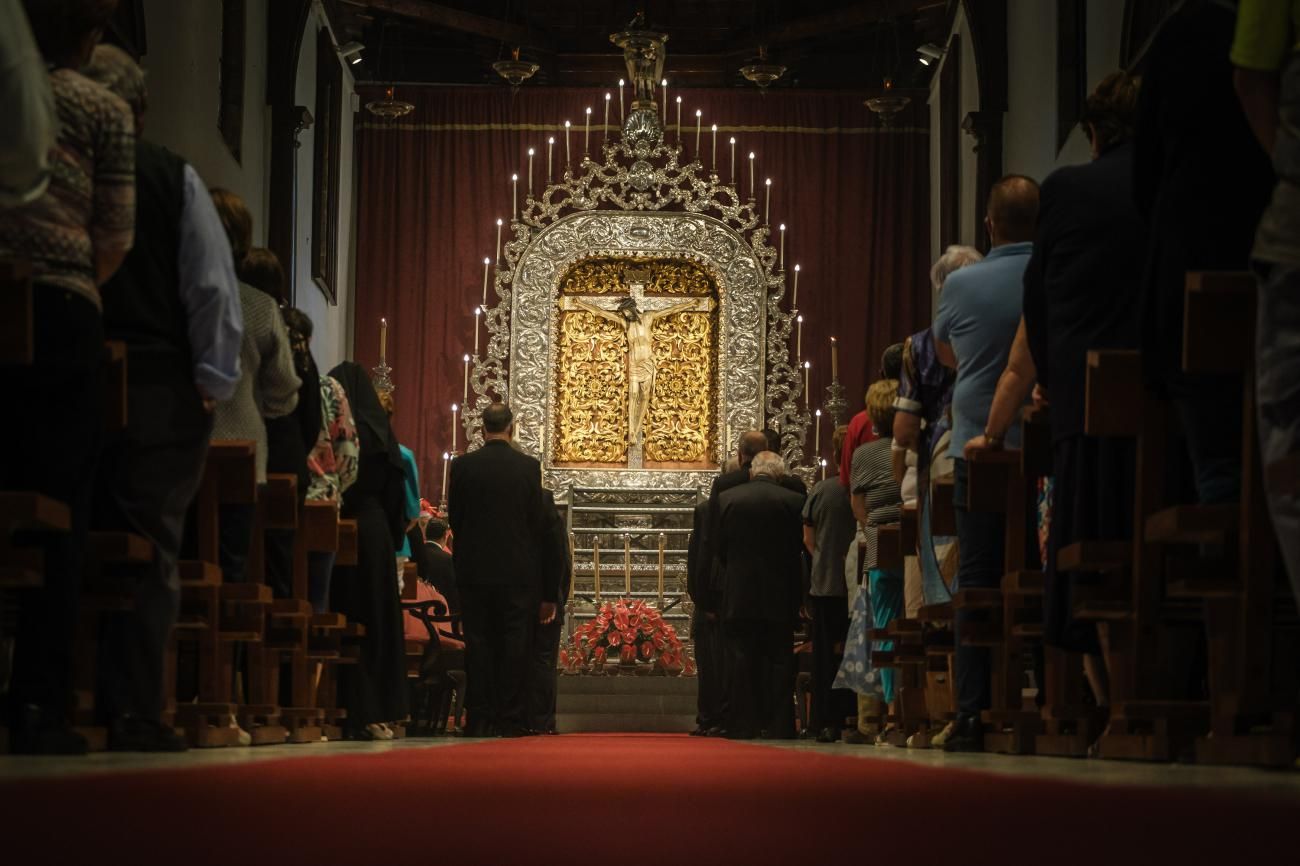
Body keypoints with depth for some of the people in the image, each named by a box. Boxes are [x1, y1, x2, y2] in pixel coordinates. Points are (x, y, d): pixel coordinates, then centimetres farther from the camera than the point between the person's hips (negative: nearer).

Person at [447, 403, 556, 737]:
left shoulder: (462, 466, -2)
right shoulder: (528, 466, -3)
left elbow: (454, 518, 3)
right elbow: (539, 524, 0)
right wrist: (546, 589, 6)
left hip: (474, 569, 1)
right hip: (518, 570, -1)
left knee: (479, 644, 5)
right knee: (515, 644, 3)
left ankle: (479, 719, 3)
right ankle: (511, 719, 1)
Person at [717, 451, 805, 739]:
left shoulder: (727, 499, -2)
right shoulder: (792, 501, -5)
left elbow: (720, 548, 3)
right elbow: (800, 548, 0)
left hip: (739, 594, 0)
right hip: (780, 596, 0)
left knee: (741, 663, 4)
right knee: (779, 662, 5)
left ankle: (742, 726, 3)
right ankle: (779, 726, 3)